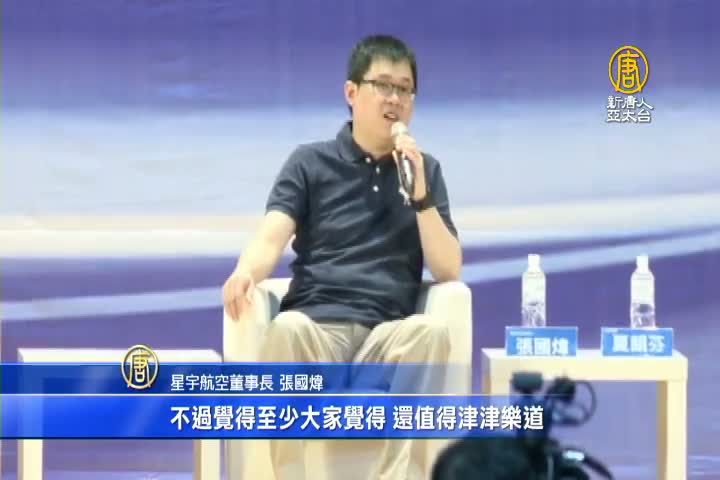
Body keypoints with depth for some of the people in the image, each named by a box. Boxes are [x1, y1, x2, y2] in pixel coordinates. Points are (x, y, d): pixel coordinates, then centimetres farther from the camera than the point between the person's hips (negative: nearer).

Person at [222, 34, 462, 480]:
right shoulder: (310, 162, 12)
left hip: (388, 335, 1)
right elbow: (272, 239, -3)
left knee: (431, 331, -36)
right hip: (316, 328, -1)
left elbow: (448, 269, 9)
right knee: (286, 328, -38)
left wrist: (419, 193, -4)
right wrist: (245, 273, -27)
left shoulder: (425, 169, 18)